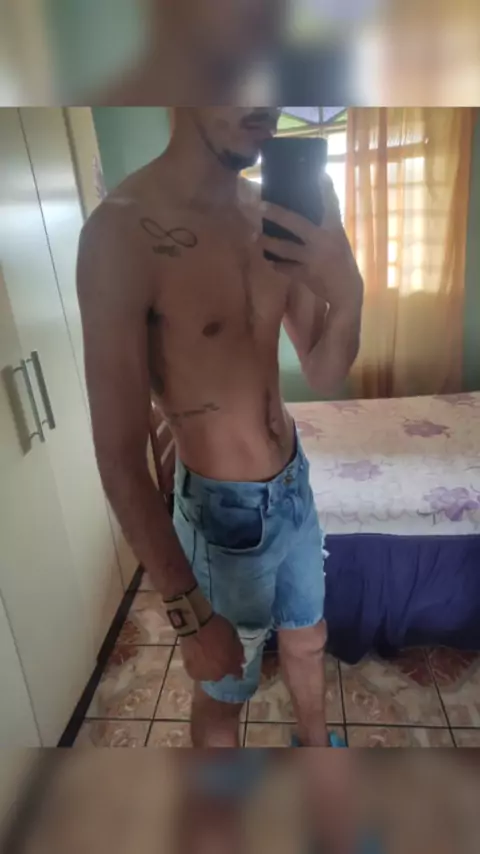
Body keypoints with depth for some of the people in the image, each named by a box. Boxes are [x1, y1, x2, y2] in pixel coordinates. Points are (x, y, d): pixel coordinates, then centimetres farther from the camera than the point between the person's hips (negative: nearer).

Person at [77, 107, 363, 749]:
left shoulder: (276, 213, -4)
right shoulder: (122, 231, -23)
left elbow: (324, 375, 0)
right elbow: (120, 461, -22)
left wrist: (347, 291, -21)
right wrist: (190, 614, -16)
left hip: (295, 486, 6)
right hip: (223, 515, -5)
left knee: (307, 645, 29)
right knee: (223, 691, 21)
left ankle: (316, 745, 62)